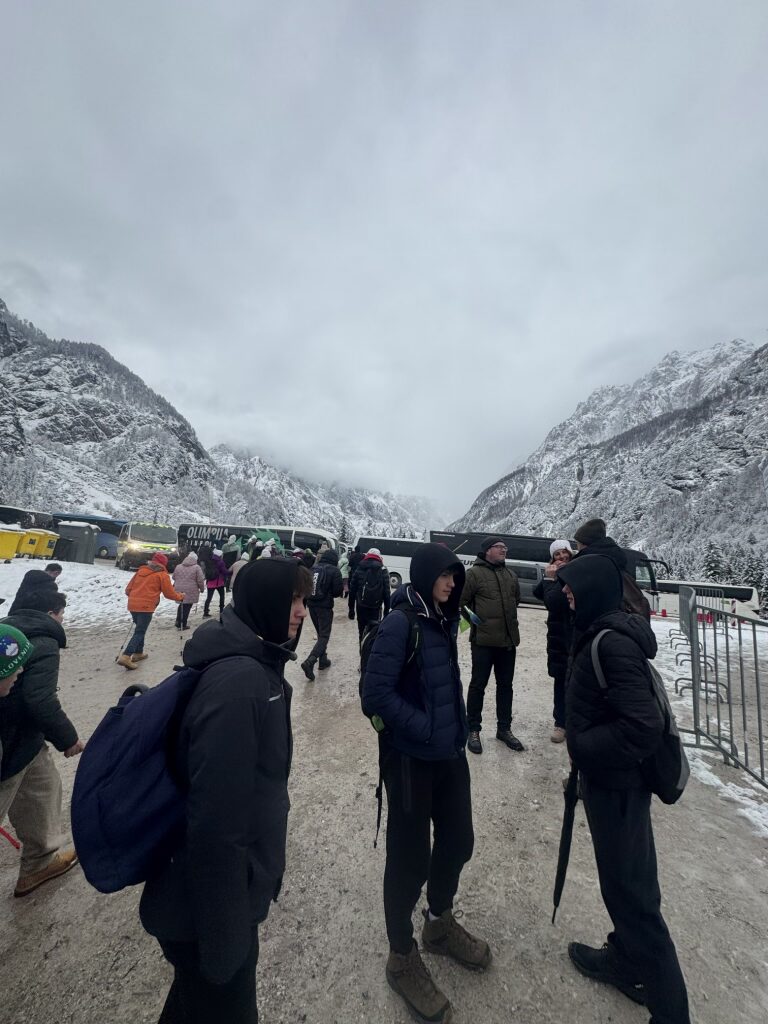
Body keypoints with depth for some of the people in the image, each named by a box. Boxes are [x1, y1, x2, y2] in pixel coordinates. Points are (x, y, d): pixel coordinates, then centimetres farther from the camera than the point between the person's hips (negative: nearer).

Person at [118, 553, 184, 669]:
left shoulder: (141, 570, 14)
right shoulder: (162, 574, -3)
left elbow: (128, 589, 18)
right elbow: (169, 593, 0)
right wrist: (180, 596, 18)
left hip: (132, 605, 7)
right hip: (146, 607, -6)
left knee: (139, 629, 22)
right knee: (140, 632, -2)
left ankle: (138, 653, 28)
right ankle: (125, 657, -13)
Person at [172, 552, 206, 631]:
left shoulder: (178, 566, 7)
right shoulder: (196, 567, -8)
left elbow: (174, 577, 18)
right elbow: (200, 581, -8)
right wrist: (202, 589, 8)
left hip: (179, 590, 5)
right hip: (191, 592, -5)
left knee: (181, 606, 21)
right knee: (187, 607, 5)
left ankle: (178, 623, 22)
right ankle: (183, 625, 11)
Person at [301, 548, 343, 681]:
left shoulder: (314, 569, 4)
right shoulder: (334, 571, -10)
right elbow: (338, 592, -10)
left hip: (312, 605, 6)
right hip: (325, 606, -6)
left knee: (320, 633, 21)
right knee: (324, 636, 0)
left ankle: (323, 660, 27)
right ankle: (310, 661, -16)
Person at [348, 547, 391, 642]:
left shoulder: (359, 569, 7)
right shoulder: (383, 571, 1)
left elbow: (352, 590, 6)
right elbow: (387, 592, -5)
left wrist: (351, 608, 12)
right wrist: (387, 609, 0)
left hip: (361, 606, 2)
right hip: (375, 607, -2)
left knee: (362, 632, 14)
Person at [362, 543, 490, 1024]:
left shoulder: (445, 619, 1)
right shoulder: (400, 623, -22)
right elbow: (376, 694, -22)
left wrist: (459, 726, 7)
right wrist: (425, 729, -20)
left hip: (451, 753, 7)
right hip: (411, 759, -7)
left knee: (458, 841, 23)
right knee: (410, 858, 11)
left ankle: (440, 922, 51)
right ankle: (403, 957, 39)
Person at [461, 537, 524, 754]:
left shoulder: (510, 575, 9)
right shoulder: (474, 573, -13)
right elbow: (460, 601, -11)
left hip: (508, 639, 6)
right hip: (483, 640, -6)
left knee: (505, 685, 17)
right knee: (478, 685, 7)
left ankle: (504, 728, 33)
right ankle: (473, 730, 23)